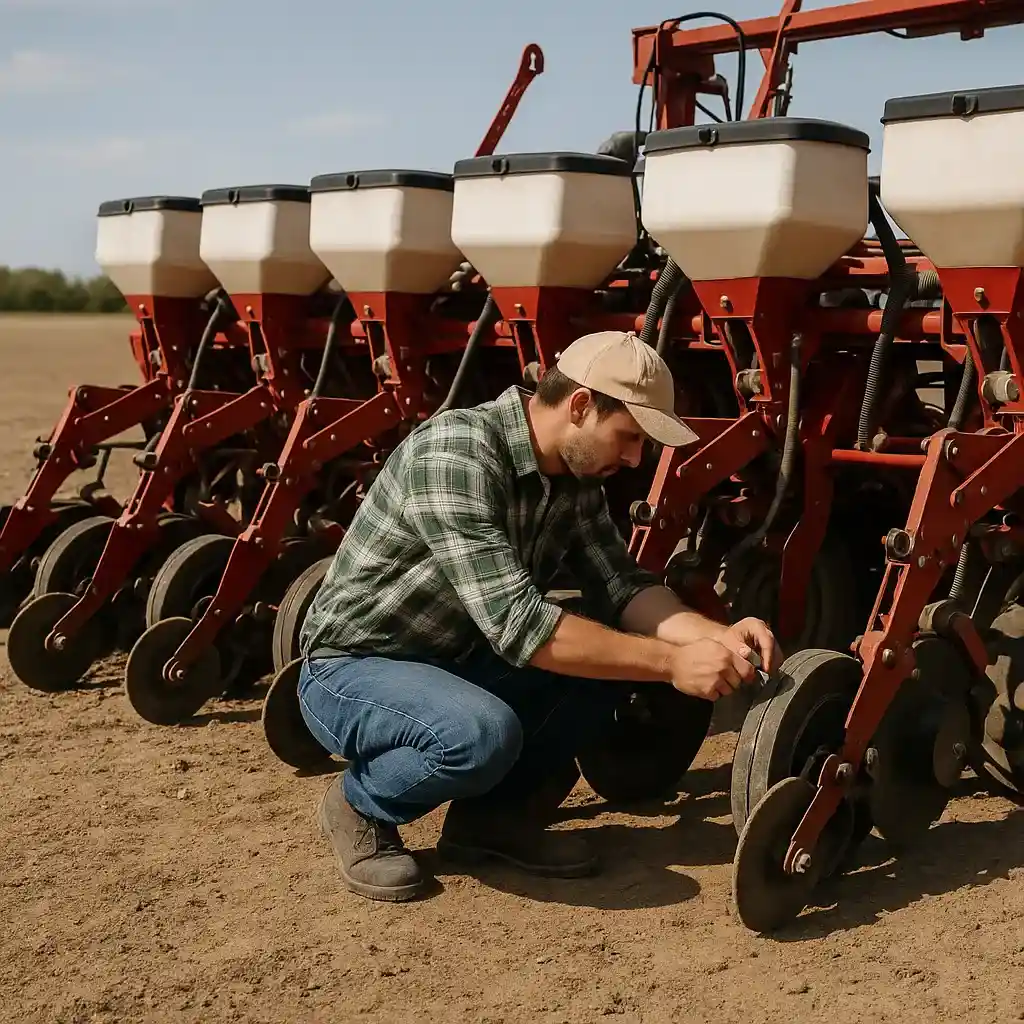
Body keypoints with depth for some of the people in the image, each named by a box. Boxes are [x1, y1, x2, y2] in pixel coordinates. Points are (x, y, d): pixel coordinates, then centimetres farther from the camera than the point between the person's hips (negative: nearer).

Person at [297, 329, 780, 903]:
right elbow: (518, 625, -35)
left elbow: (620, 587, -3)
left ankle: (492, 811, 6)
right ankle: (361, 806, -4)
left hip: (457, 661, 8)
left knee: (620, 648, -10)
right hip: (352, 669, -8)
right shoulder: (454, 456, -29)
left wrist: (715, 636, -22)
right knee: (484, 734, -37)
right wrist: (671, 662, -33)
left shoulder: (577, 474, -2)